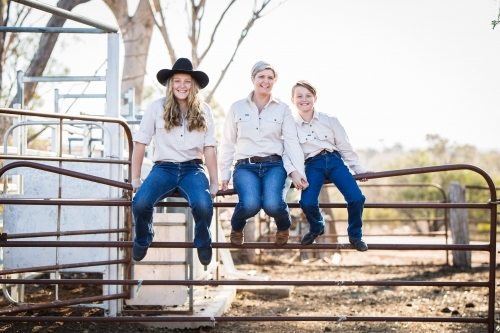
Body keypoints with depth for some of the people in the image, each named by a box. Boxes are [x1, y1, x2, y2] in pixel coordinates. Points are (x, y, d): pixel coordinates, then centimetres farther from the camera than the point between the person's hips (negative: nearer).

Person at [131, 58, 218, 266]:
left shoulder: (203, 111, 5)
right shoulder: (157, 108, 1)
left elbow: (209, 149, 5)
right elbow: (140, 143, 3)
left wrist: (214, 183, 1)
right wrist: (135, 179, 1)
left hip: (192, 168, 0)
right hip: (164, 167, 0)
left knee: (203, 205, -32)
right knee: (140, 203, -30)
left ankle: (203, 243, 3)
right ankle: (142, 240, 5)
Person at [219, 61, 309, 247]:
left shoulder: (283, 109, 10)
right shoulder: (237, 108, 10)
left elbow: (292, 142, 3)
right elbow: (227, 144, 13)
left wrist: (296, 170, -11)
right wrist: (224, 174, 9)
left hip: (274, 165, 0)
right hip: (245, 166, 0)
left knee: (272, 205, -30)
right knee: (250, 204, -31)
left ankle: (283, 227, 8)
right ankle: (236, 228, 7)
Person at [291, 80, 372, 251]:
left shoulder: (329, 120, 4)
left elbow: (344, 146, 10)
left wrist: (358, 168, 12)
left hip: (334, 160, 1)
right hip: (312, 165, -1)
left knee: (356, 198, -19)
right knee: (307, 202, -25)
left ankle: (355, 235, 10)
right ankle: (316, 227, 12)